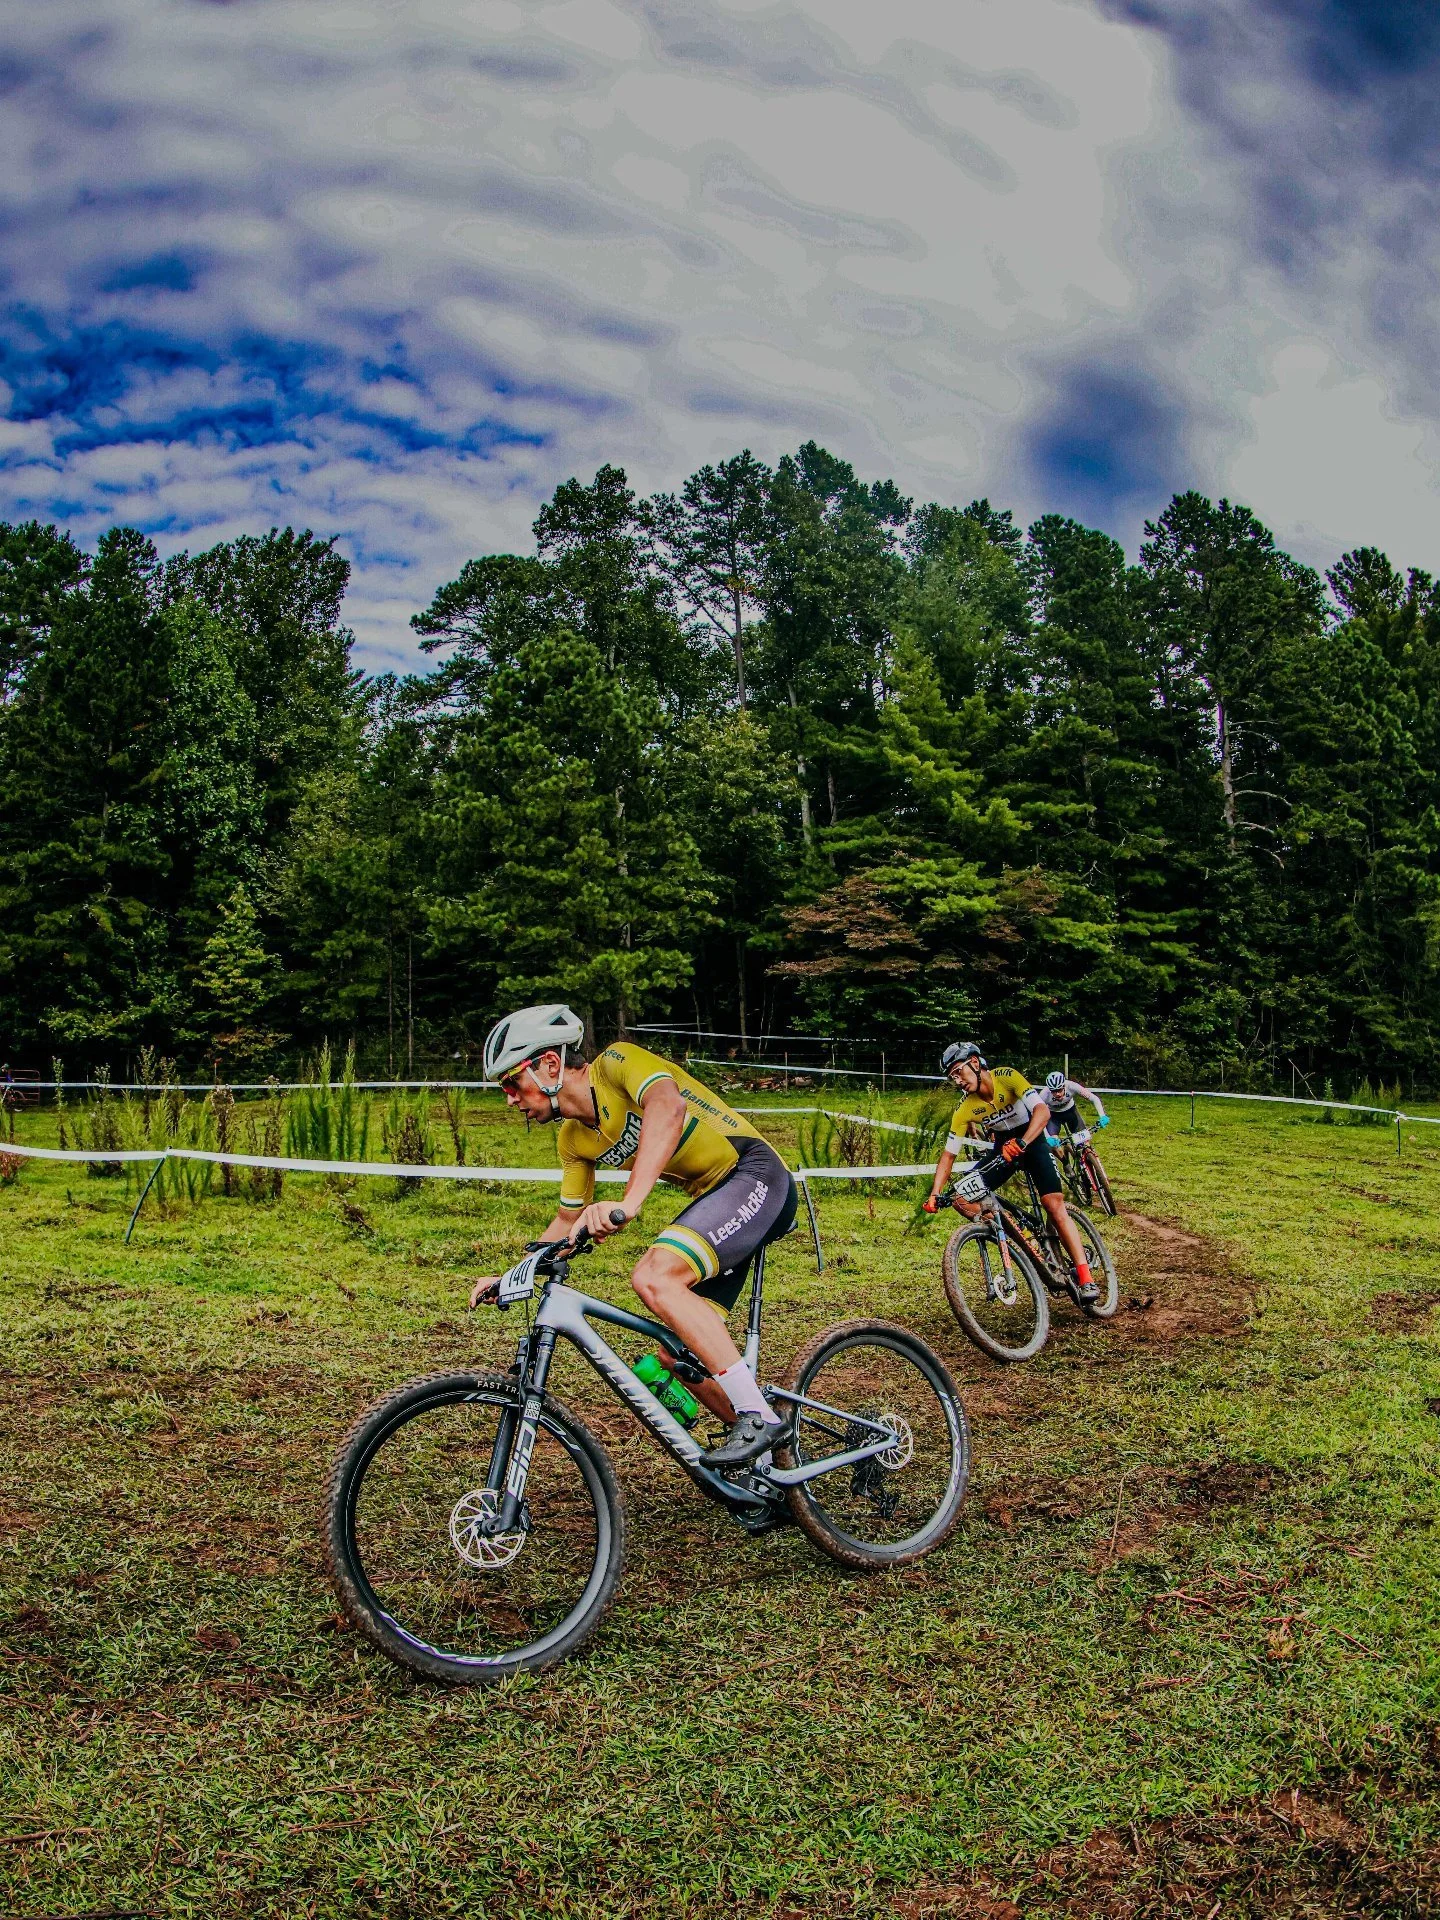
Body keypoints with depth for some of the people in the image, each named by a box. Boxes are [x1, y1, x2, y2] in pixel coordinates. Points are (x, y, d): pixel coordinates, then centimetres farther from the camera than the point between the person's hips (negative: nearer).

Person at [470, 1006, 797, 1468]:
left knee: (653, 1277, -28)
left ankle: (757, 1414, -22)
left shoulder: (617, 1061, -14)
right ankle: (768, 1450, 21)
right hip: (712, 1198, 9)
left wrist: (629, 1202, -46)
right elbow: (568, 1223, 21)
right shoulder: (574, 1139, 11)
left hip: (755, 1175, -9)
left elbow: (667, 1107, -35)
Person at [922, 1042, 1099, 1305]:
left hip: (1033, 1140, -4)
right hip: (1003, 1147, 4)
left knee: (1054, 1204, -21)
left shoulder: (1007, 1077, -26)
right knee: (962, 1198, -13)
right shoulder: (964, 1110, -16)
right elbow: (949, 1154, -13)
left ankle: (1085, 1277, -17)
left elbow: (1043, 1111, -37)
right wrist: (935, 1194, -25)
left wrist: (1021, 1142, -53)